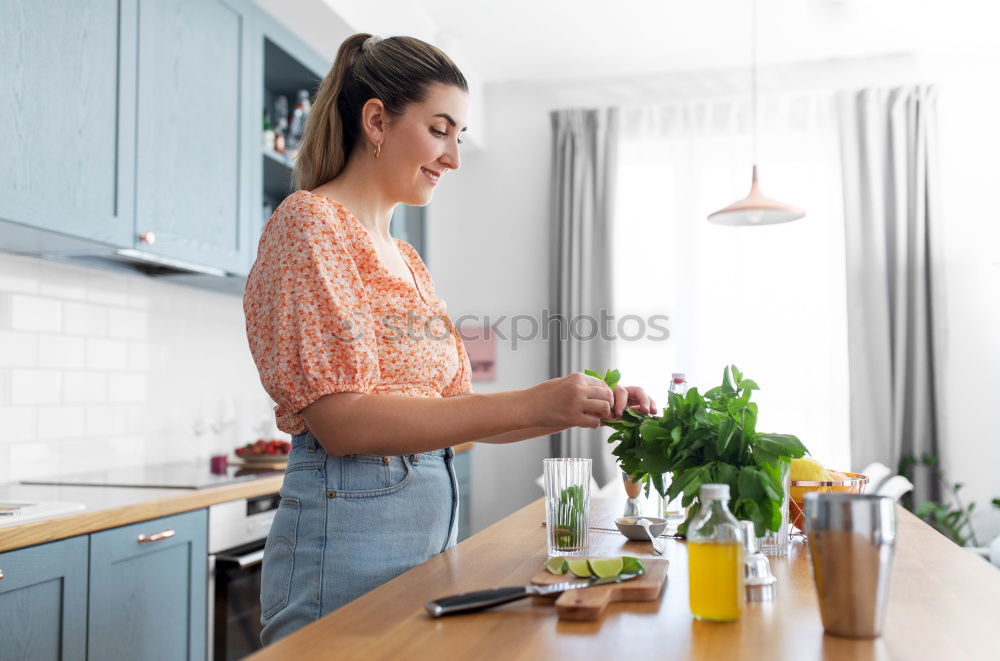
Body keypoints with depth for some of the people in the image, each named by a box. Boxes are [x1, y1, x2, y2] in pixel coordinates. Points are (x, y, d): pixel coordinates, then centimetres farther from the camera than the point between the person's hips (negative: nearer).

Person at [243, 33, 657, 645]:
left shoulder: (407, 261, 15)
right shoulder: (310, 223, -10)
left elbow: (454, 407, 13)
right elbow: (341, 421, -20)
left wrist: (586, 407, 1)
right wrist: (531, 403, -22)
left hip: (432, 526, 8)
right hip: (350, 535, -8)